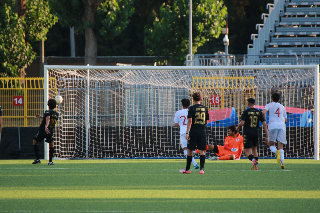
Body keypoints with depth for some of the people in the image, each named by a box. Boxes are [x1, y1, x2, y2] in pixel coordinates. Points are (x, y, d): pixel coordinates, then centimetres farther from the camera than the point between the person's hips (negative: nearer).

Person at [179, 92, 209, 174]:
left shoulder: (192, 108, -6)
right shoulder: (205, 108, 6)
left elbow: (190, 121, -12)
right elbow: (206, 121, 12)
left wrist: (187, 132, -12)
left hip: (193, 131, -3)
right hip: (202, 132, 3)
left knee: (190, 150, 8)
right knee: (202, 151, 2)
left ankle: (187, 169, 16)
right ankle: (202, 169, -8)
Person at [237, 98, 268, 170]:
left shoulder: (246, 112, -5)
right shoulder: (259, 112, 6)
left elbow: (242, 123, -13)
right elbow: (264, 124, 2)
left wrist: (237, 128, 10)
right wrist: (267, 136, 4)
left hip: (247, 134, -4)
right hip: (256, 134, 4)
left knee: (247, 151, -2)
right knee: (254, 149, 23)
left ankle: (253, 160, -31)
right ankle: (256, 166, 17)